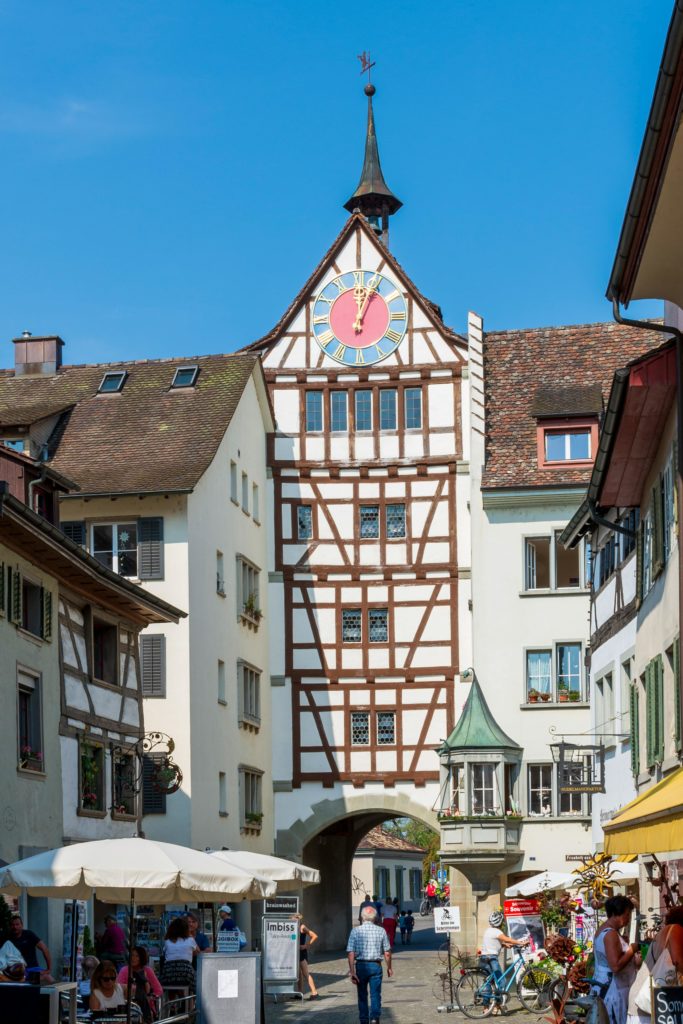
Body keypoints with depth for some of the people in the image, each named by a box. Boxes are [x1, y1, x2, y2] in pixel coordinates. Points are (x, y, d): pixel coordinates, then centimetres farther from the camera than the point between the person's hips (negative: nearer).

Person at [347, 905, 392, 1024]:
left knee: (362, 995, 13)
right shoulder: (381, 931, 0)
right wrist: (389, 967, 17)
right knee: (375, 994, 1)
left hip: (361, 965, 1)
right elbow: (387, 952, 3)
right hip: (375, 965, -1)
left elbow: (350, 952, -8)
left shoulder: (356, 931, -1)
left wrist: (352, 971, -8)